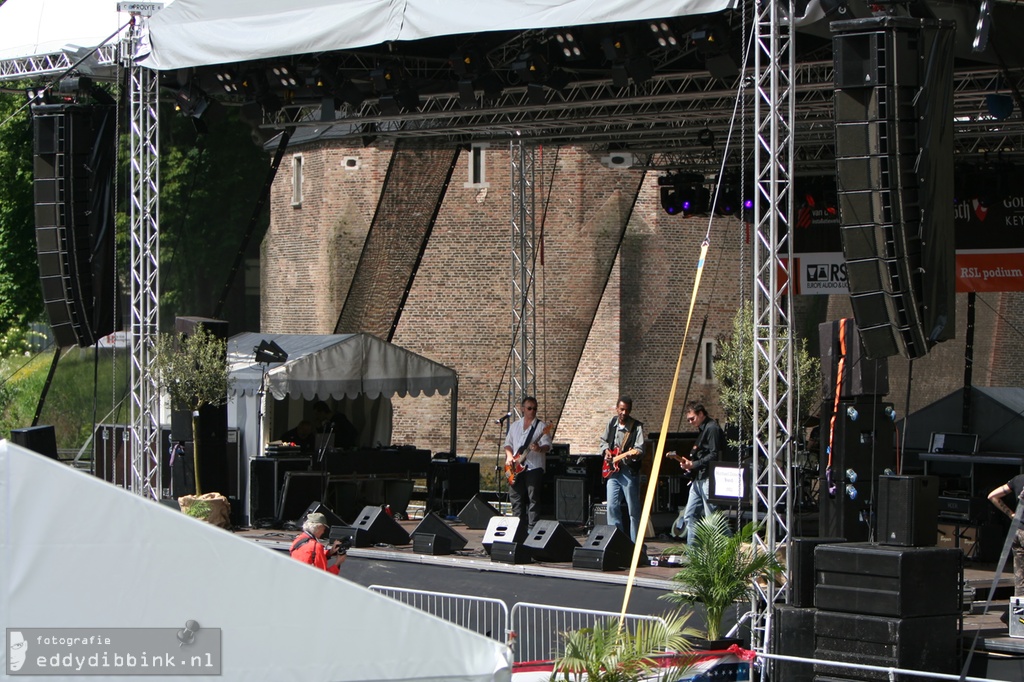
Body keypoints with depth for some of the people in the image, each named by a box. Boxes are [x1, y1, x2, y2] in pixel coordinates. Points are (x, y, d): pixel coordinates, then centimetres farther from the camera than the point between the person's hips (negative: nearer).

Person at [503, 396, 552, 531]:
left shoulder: (541, 426, 0)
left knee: (533, 499, -8)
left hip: (534, 468, -5)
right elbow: (508, 443, 21)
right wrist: (509, 456, 3)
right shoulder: (515, 425, 16)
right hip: (515, 469, 5)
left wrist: (539, 449, -28)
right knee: (516, 498, 7)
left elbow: (547, 445, -6)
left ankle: (532, 528, -7)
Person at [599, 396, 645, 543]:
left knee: (633, 509, -1)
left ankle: (635, 543, 3)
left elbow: (640, 449, -17)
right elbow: (603, 441, 25)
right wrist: (606, 451, 6)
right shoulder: (612, 423, 10)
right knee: (612, 507, 4)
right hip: (612, 471, 5)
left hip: (629, 472, -5)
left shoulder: (637, 426, -7)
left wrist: (634, 453, -38)